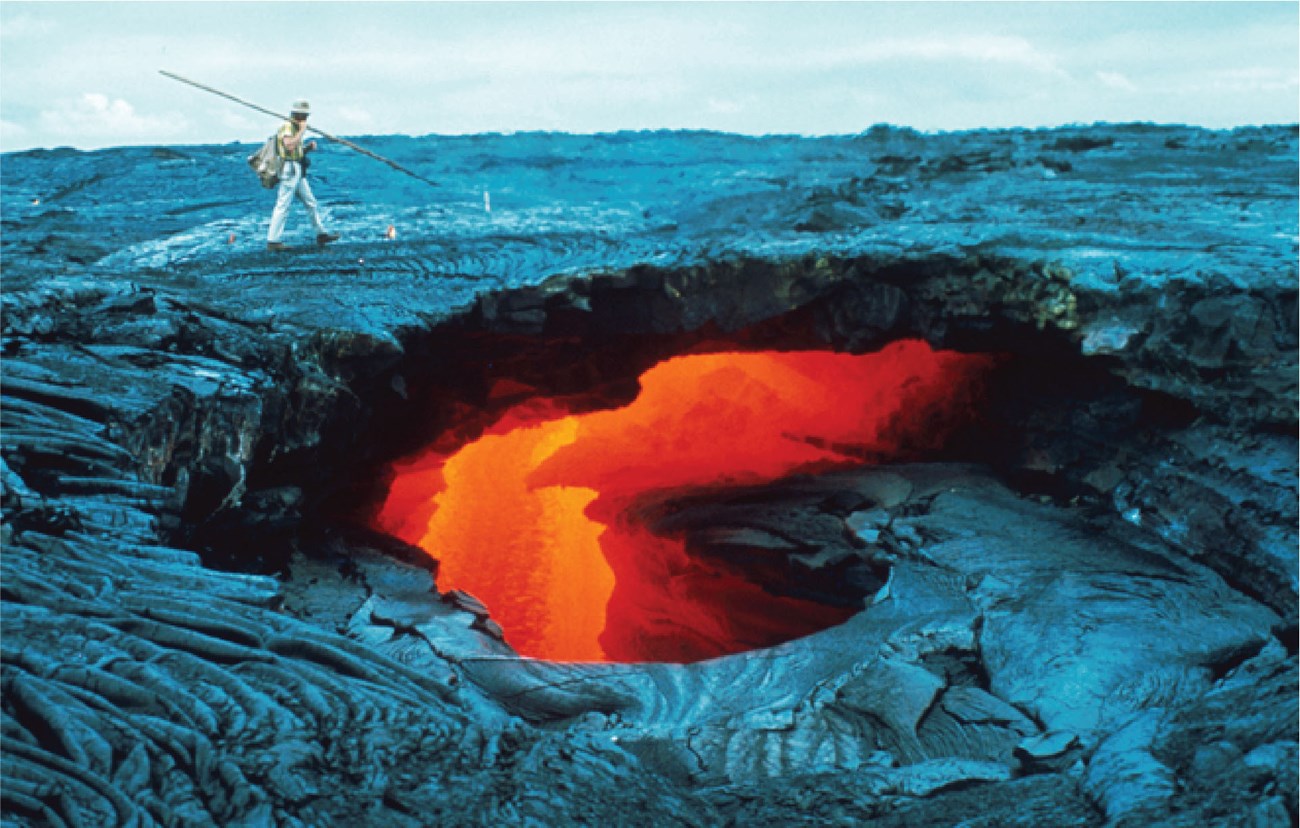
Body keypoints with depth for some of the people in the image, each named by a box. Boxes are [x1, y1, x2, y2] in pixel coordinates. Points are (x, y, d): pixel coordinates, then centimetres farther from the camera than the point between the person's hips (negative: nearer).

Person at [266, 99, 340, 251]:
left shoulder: (296, 129, 20)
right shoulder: (287, 127, -11)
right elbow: (289, 146, -28)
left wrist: (308, 147, 8)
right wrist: (302, 130, -19)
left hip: (298, 173, 10)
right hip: (290, 170, -10)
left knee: (311, 203, 13)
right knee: (282, 206, -9)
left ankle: (321, 234, 21)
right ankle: (272, 241, -9)